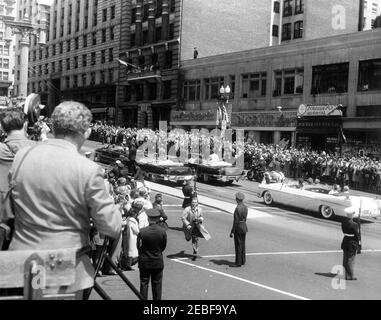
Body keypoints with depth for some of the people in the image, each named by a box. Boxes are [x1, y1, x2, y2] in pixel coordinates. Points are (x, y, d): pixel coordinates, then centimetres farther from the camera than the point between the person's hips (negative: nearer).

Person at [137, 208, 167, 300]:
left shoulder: (142, 232, -18)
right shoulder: (163, 232, -13)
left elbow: (138, 246, -6)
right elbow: (163, 247, -1)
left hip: (144, 262, -1)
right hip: (158, 262, 1)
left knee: (144, 283, 10)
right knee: (157, 284, 13)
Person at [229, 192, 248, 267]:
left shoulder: (238, 208, -21)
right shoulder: (245, 207, 4)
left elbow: (236, 221, -20)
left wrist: (232, 232, -15)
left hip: (238, 228, -8)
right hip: (244, 227, 8)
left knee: (238, 246, -1)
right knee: (242, 245, 16)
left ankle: (238, 263, 5)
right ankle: (243, 261, 24)